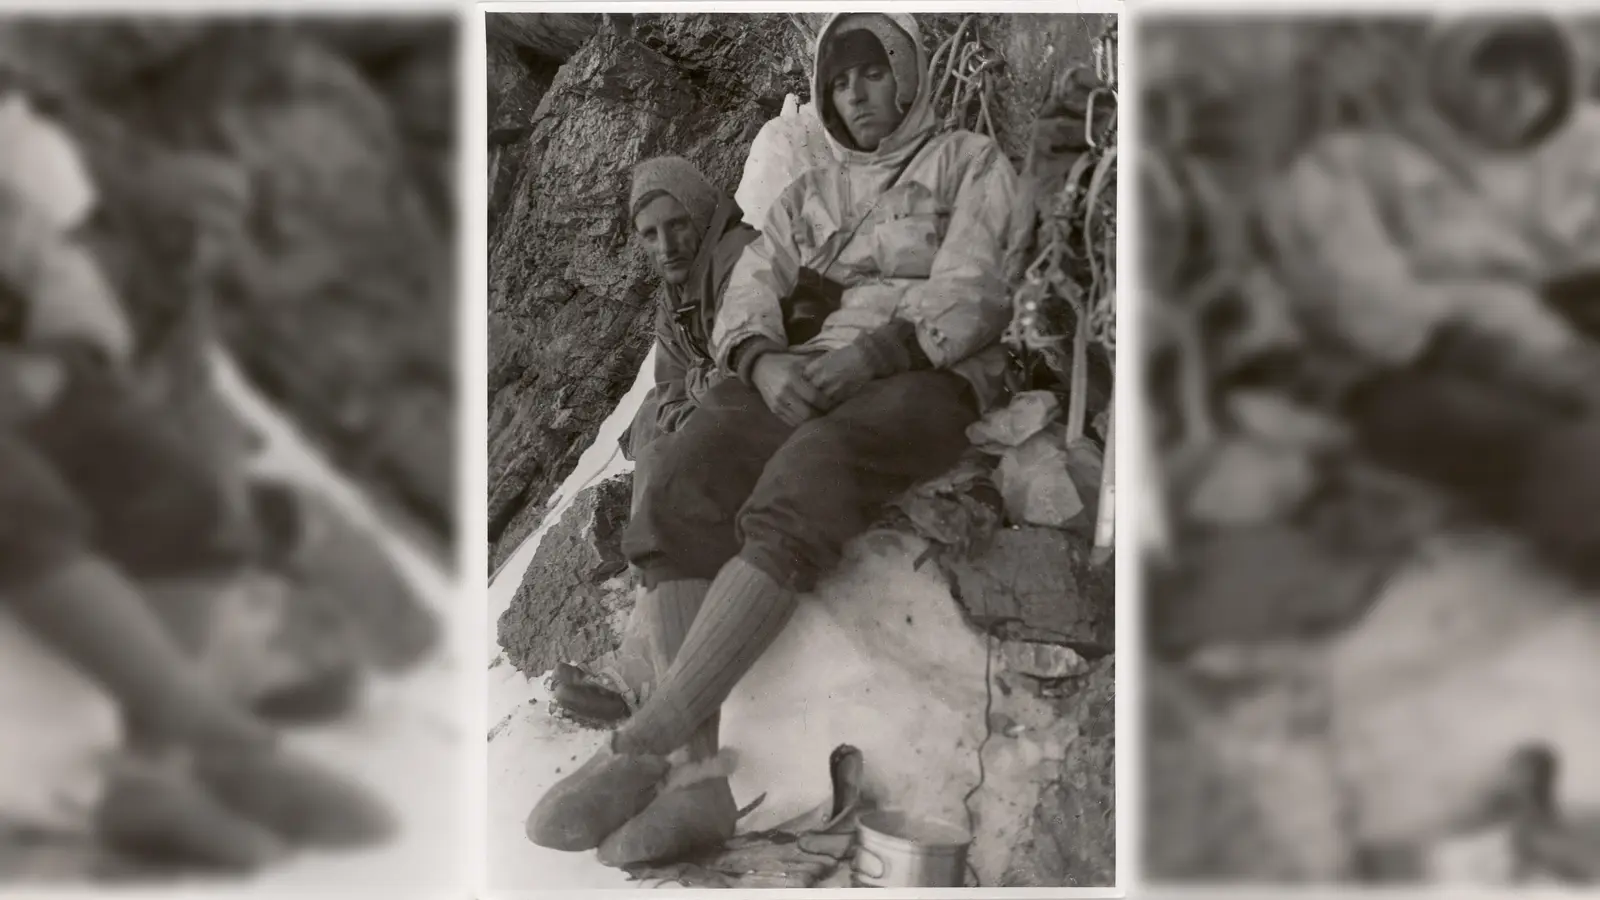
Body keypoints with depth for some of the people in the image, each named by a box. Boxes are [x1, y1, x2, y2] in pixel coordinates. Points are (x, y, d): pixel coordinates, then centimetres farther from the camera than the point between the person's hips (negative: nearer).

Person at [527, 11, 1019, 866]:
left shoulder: (971, 162, 14)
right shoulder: (810, 195, 27)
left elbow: (968, 295, -2)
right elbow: (750, 291, 13)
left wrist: (858, 359, -18)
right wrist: (765, 361, -12)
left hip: (931, 378, -4)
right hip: (812, 374, 5)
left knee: (786, 505, -37)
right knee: (680, 486, -29)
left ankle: (639, 749, -41)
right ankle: (700, 778, -36)